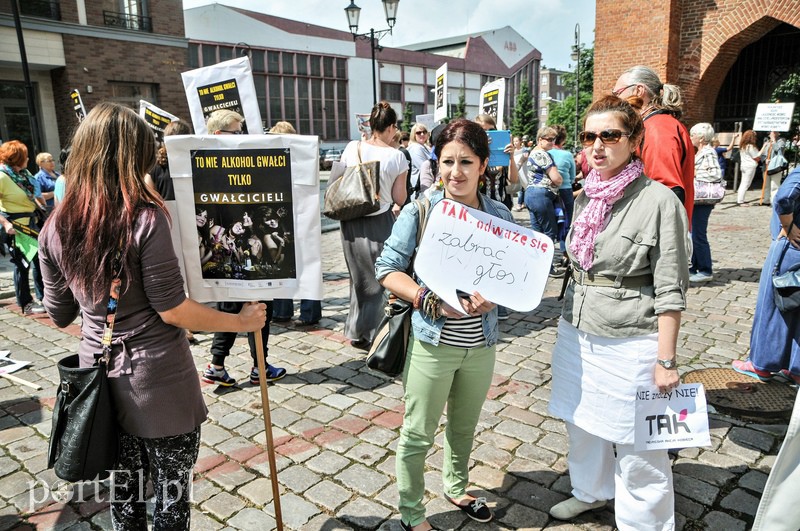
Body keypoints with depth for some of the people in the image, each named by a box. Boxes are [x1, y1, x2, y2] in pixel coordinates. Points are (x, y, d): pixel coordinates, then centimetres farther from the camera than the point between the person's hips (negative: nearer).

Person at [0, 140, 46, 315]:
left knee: (39, 260, 14)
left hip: (32, 222, 8)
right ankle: (26, 304, 14)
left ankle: (43, 296, 27)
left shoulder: (24, 173, 6)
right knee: (22, 264, 2)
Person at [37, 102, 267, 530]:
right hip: (159, 383, -5)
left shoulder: (55, 228, -1)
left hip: (101, 377, 6)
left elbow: (59, 314, 8)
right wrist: (241, 322, -8)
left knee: (124, 493, 22)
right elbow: (172, 310, -18)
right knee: (171, 496, 13)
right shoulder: (145, 218, -18)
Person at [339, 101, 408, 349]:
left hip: (351, 220, 4)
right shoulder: (396, 156, -9)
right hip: (380, 223, -4)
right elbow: (400, 198, -6)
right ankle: (363, 332, 17)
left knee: (359, 277, 18)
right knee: (378, 278, 11)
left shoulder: (352, 147, -2)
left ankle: (356, 328, 28)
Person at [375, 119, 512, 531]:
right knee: (418, 435, 9)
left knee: (465, 426, 23)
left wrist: (492, 297, -15)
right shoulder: (419, 212, -10)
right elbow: (387, 269, -8)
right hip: (432, 342, -3)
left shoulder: (500, 215, 0)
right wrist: (431, 300, -21)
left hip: (481, 343, 4)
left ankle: (456, 488, 50)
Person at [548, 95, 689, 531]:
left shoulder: (659, 201, -14)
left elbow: (670, 291, -14)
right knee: (580, 423, 23)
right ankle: (591, 491, 47)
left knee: (637, 451, 6)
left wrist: (665, 361, -15)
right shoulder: (584, 197, 6)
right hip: (576, 332, 7)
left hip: (629, 343, -7)